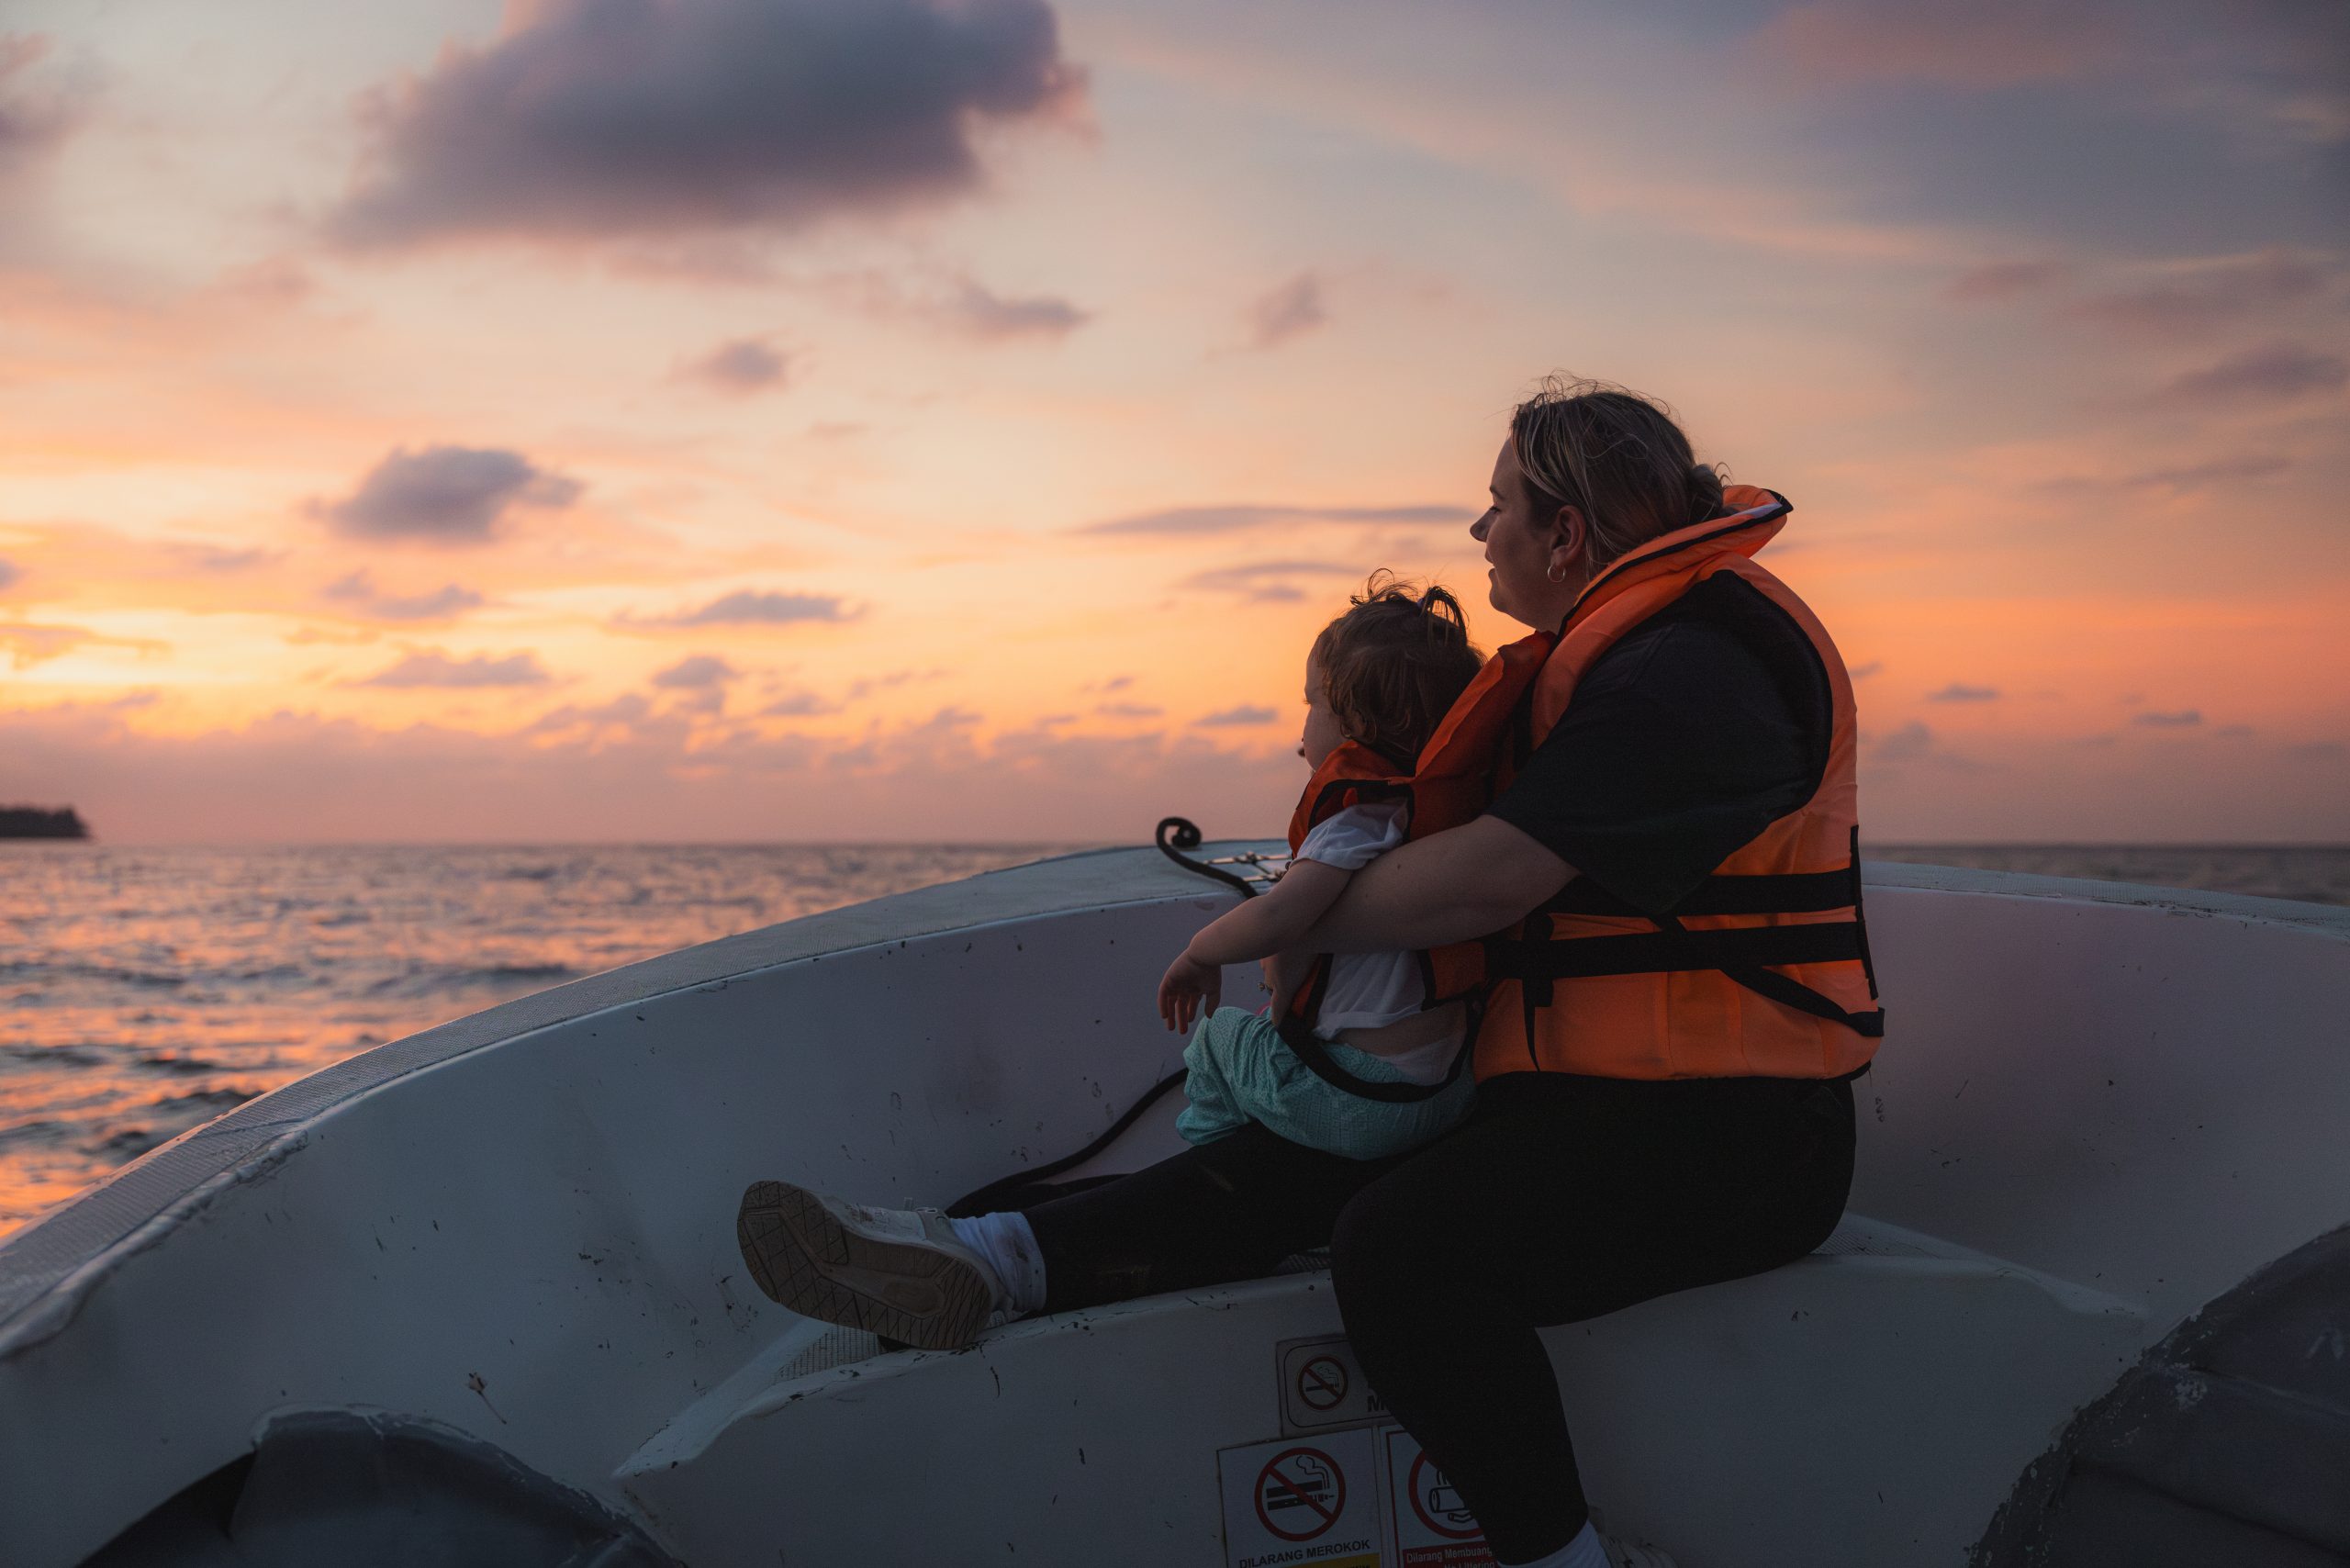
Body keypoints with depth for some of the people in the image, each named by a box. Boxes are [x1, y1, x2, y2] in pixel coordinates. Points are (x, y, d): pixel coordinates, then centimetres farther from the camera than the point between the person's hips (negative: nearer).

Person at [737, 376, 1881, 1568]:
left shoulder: (1687, 667, -17)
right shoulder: (1614, 648, 18)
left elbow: (1483, 884, -23)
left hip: (1726, 1142, -10)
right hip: (1597, 1093, 10)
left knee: (1400, 1245, -29)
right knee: (1294, 1162, -2)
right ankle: (994, 1264, -8)